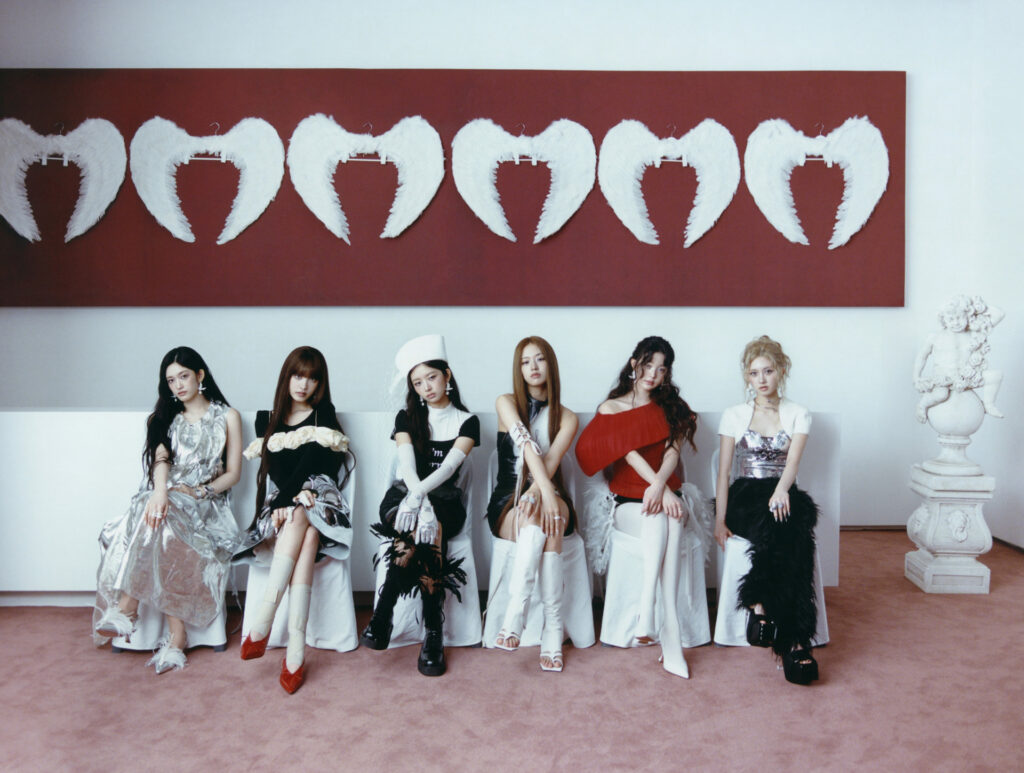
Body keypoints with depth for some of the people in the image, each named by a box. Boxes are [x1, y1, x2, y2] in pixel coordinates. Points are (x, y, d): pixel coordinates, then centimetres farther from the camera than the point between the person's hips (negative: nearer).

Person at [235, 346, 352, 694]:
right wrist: (296, 494, -15)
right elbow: (274, 468, 5)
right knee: (307, 538, -33)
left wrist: (285, 501, -16)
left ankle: (263, 619, -43)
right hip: (280, 503, 1)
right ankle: (296, 649, -43)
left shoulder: (323, 417, 12)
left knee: (300, 518, -37)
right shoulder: (266, 420, 17)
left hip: (318, 498, -1)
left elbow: (310, 463, -2)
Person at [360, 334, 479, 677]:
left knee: (425, 531, -35)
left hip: (444, 501, 0)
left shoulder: (466, 422, 6)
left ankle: (382, 619, -28)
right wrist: (419, 499, -28)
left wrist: (419, 493, -31)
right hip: (404, 495, 1)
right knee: (427, 533, -34)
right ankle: (433, 635, -33)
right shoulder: (407, 418, 11)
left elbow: (448, 467, -12)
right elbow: (407, 466, -7)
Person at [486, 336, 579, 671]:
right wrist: (545, 493, -30)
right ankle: (553, 631, -38)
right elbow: (526, 445, -14)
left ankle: (514, 618, -38)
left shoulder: (566, 418, 8)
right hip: (507, 503, -1)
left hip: (549, 497, 1)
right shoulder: (506, 403, 5)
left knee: (542, 522, -35)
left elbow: (550, 461, -10)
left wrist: (536, 493, -31)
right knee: (543, 524, -34)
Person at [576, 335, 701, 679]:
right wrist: (659, 487, -22)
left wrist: (659, 486, -22)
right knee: (660, 521, -34)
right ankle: (670, 639, -38)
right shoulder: (611, 408, 7)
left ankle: (647, 619, -40)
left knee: (665, 520, -35)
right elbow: (630, 454, -7)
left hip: (667, 496, 2)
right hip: (628, 501, -2)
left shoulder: (672, 408, 14)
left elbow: (672, 452, -2)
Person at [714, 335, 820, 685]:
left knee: (787, 530, -37)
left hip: (783, 495, 1)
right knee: (782, 533, -35)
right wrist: (720, 519, -7)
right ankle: (793, 639, -39)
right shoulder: (734, 416, 11)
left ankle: (761, 609, -41)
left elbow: (793, 461, -6)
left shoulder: (798, 415, 11)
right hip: (745, 497, -1)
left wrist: (782, 490, -29)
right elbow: (723, 472, 5)